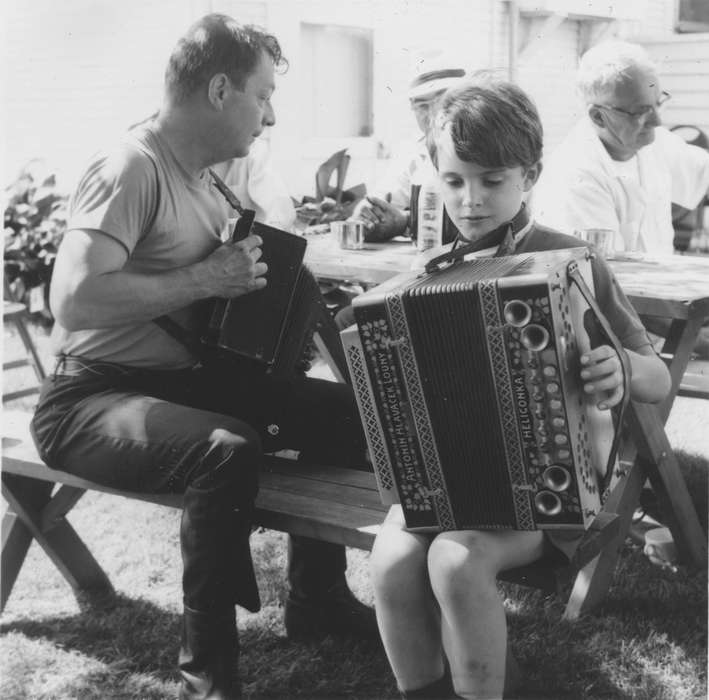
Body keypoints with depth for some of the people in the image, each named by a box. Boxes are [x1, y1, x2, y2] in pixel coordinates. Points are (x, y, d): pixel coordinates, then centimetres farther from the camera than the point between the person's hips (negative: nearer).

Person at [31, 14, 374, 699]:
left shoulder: (196, 177, 11)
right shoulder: (131, 166, -17)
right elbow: (73, 300, -29)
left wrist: (275, 262, 2)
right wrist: (206, 278, -25)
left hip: (181, 376, 9)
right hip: (90, 398, -9)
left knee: (342, 407, -1)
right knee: (228, 447, -36)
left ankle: (317, 596, 15)